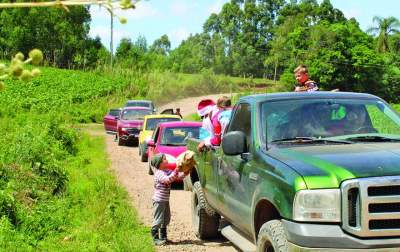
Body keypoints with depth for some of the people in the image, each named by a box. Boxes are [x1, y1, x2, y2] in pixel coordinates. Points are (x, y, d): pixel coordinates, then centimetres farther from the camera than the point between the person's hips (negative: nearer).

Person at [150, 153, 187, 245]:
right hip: (159, 201, -10)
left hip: (165, 200, 10)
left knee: (166, 220, 18)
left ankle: (163, 237, 29)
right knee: (158, 220, -6)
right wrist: (176, 171, -41)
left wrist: (185, 173, -3)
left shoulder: (168, 171, 10)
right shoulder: (159, 173, -18)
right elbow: (168, 179, -35)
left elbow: (178, 176, 14)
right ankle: (156, 239, -1)